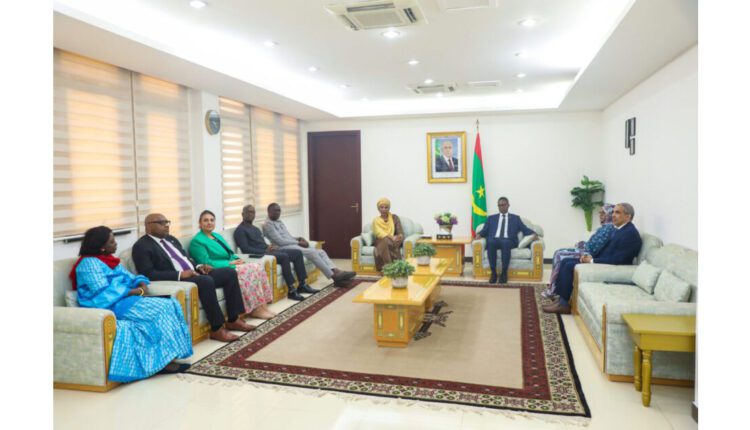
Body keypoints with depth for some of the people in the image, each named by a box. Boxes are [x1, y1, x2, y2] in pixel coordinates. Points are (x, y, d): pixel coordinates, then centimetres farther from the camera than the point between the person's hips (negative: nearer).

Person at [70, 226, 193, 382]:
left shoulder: (110, 259, 19)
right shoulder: (89, 263, -10)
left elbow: (129, 277, 18)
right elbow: (104, 293, -20)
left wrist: (142, 284, -5)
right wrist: (134, 291, -17)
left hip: (125, 300, 9)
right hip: (110, 306, -9)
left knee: (169, 305, -11)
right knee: (158, 310, -25)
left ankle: (167, 357, -16)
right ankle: (162, 361, -18)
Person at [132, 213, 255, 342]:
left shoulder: (171, 239, 20)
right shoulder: (141, 246, -5)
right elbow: (147, 274, -17)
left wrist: (198, 267, 3)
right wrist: (180, 274, -23)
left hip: (194, 274, 9)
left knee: (229, 272, -7)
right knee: (206, 281, -35)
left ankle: (233, 320, -5)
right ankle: (217, 329, -26)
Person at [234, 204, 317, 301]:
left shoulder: (256, 228, 26)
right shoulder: (240, 230, -3)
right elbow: (245, 249, -15)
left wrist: (270, 247, -1)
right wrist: (265, 251, -21)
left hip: (267, 252, 9)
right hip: (258, 255, -9)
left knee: (297, 253, -3)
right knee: (284, 256, -33)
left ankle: (302, 285, -4)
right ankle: (291, 291, -30)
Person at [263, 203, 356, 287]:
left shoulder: (280, 222, 24)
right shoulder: (268, 224, -5)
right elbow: (280, 241, -15)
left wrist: (299, 239, 2)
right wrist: (299, 243, -12)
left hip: (294, 245, 9)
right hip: (285, 248, -9)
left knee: (320, 252, -8)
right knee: (312, 252, -27)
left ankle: (337, 272, -24)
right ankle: (334, 276, -28)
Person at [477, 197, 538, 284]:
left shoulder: (515, 218, 24)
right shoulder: (491, 218, 26)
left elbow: (525, 229, 12)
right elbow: (484, 230, 15)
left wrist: (534, 234, -9)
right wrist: (479, 234, -7)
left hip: (508, 241, -1)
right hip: (494, 240, 1)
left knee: (505, 243, -39)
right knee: (491, 242, -37)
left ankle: (504, 273, -29)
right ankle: (493, 272, -28)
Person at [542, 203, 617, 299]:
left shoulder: (608, 228, -19)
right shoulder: (606, 226, 13)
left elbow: (594, 247, -24)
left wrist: (582, 245, -5)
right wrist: (584, 243, 3)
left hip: (588, 255, -10)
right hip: (587, 251, 10)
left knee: (559, 255, -9)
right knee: (559, 252, 8)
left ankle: (552, 290, -1)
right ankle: (553, 287, 8)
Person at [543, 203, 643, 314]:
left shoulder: (630, 233, -18)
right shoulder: (620, 229, 13)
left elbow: (617, 259, -24)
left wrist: (592, 261, -18)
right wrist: (591, 256, 0)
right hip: (601, 261, 10)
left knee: (570, 266, -19)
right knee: (566, 262, 0)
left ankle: (564, 304, -11)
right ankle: (561, 298, -1)